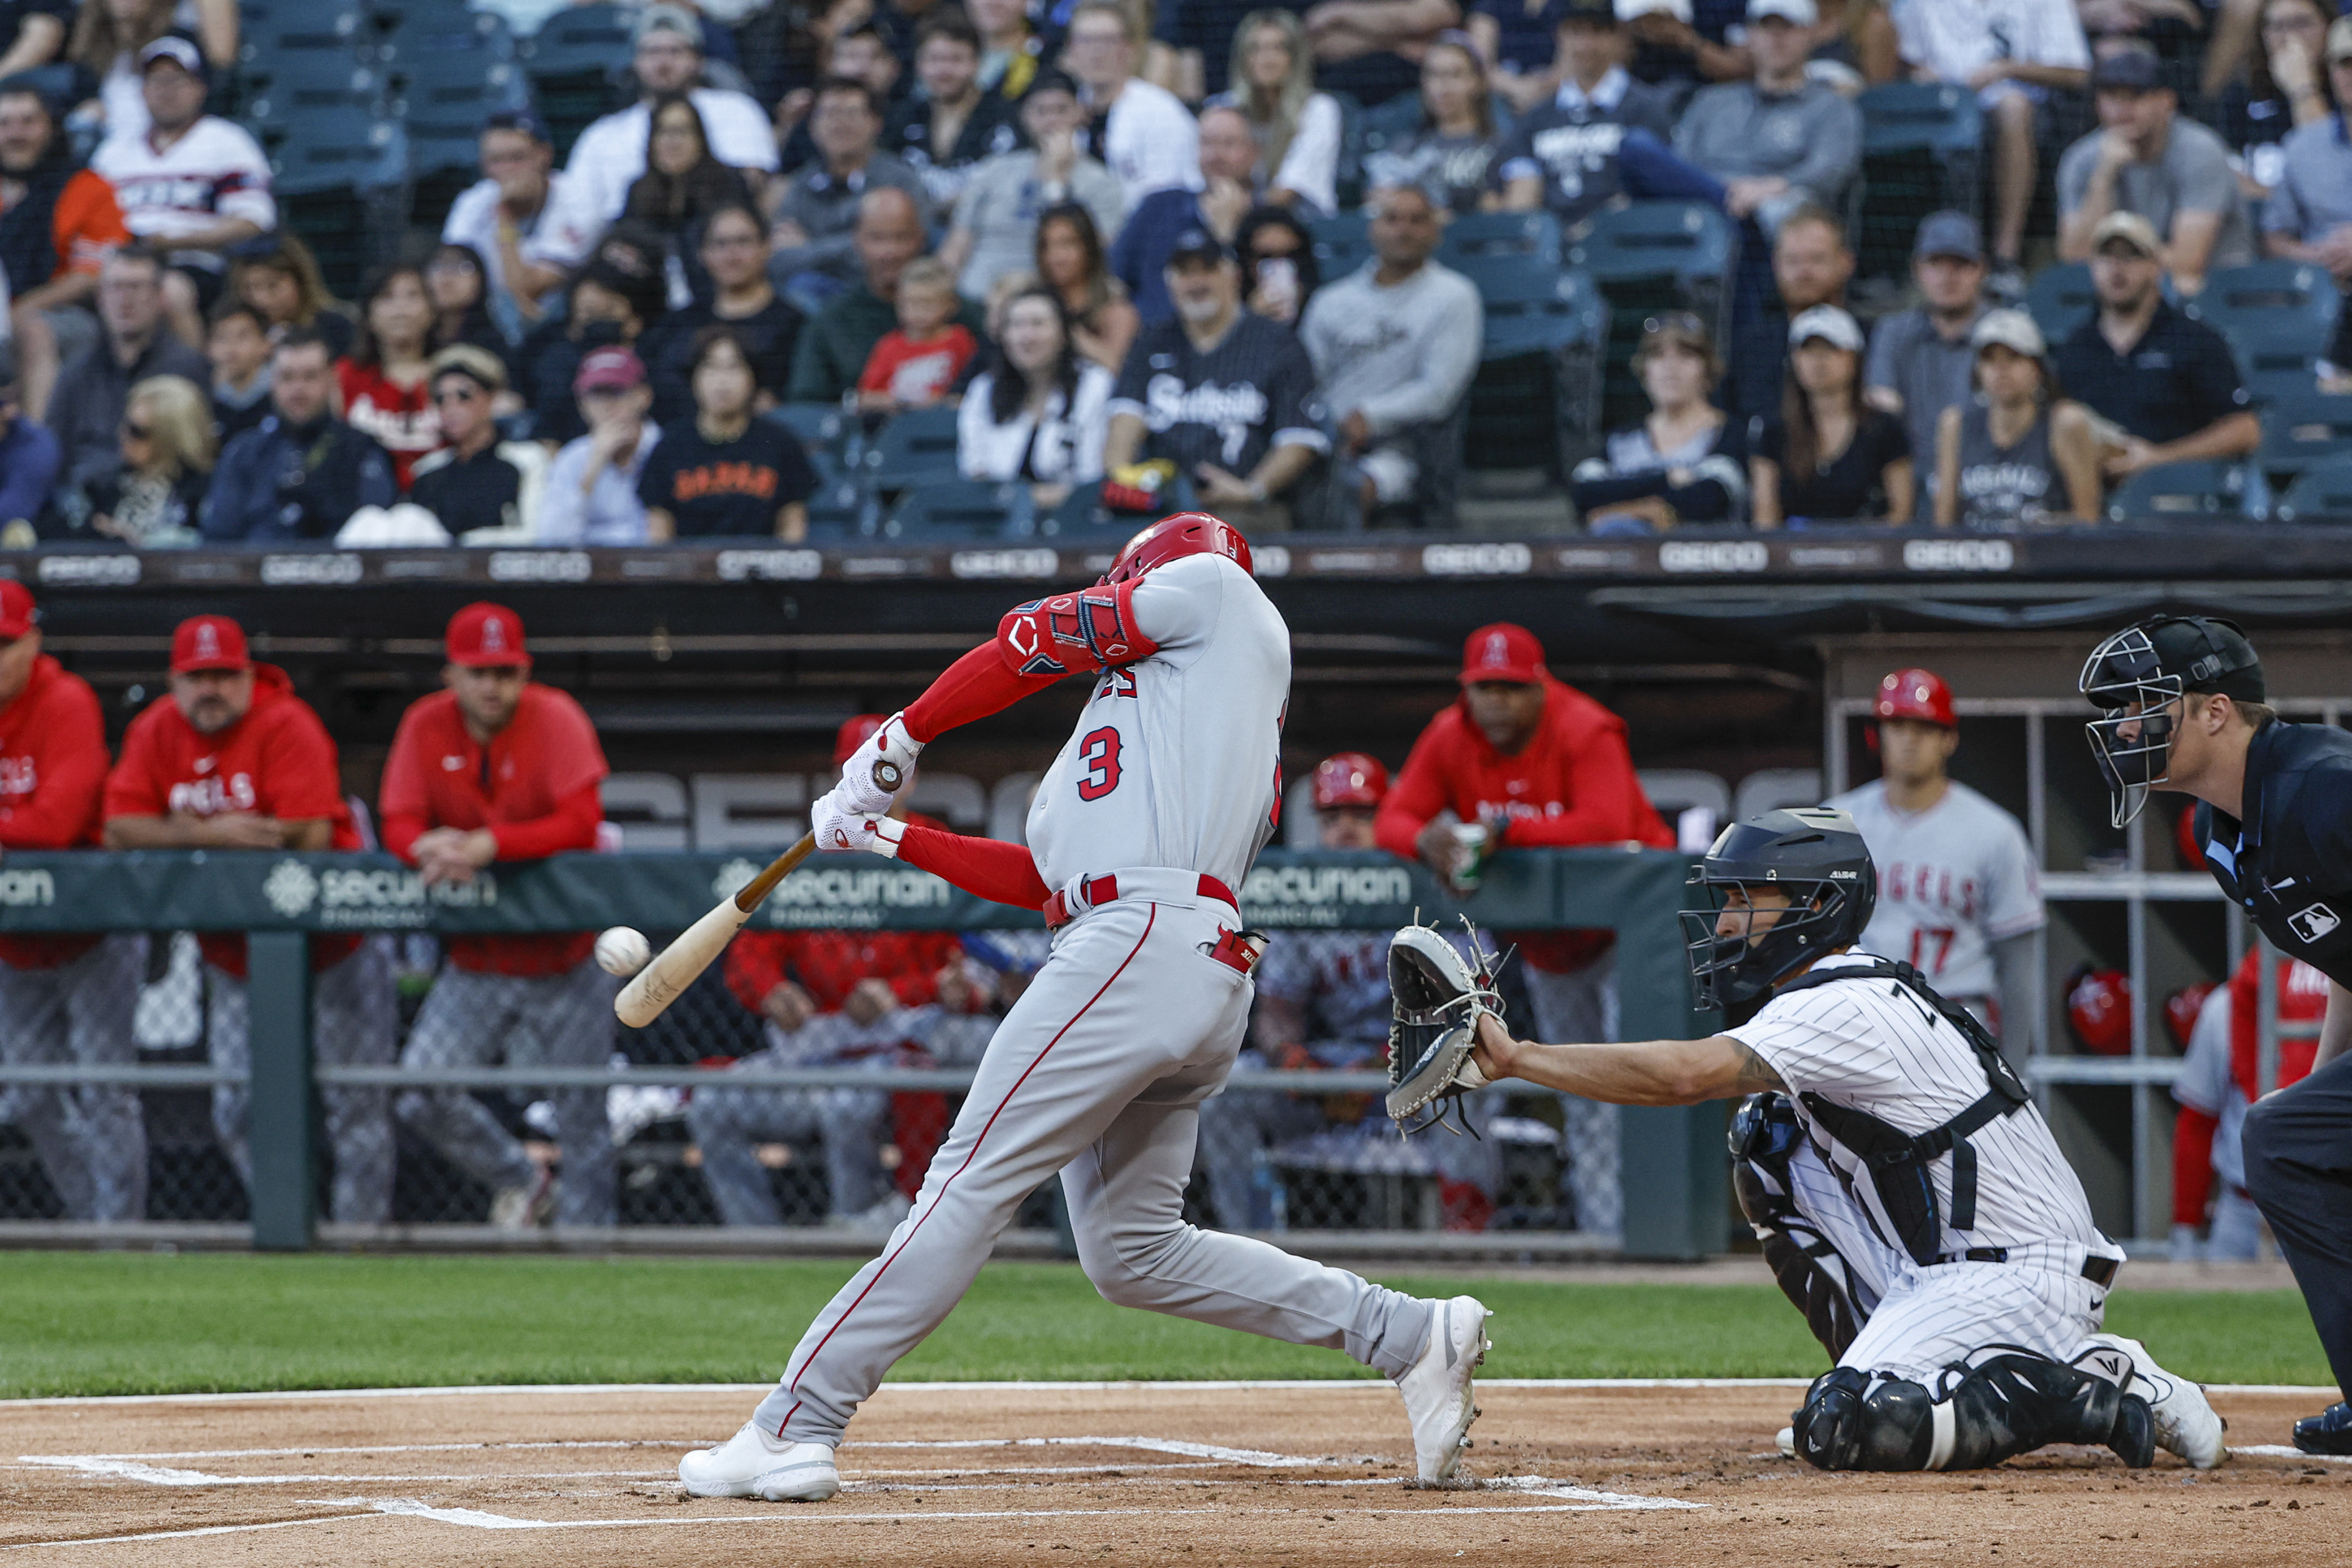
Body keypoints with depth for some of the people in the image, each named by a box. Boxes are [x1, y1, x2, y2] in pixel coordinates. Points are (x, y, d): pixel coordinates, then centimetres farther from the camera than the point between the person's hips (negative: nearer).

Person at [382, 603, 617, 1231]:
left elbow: (582, 823, -22)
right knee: (420, 1096, -8)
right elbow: (399, 825, -7)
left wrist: (489, 845, -33)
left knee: (581, 1120, -1)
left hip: (566, 964, -3)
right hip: (476, 963, 3)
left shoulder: (555, 718, -13)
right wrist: (432, 847, -31)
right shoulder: (426, 726, -2)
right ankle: (518, 1182, 18)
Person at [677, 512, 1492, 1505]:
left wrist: (903, 735, 15)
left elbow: (1039, 642, 6)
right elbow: (1044, 877, 26)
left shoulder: (1215, 587, 13)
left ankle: (794, 1431, -16)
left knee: (972, 1182, -12)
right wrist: (891, 838, 25)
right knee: (1130, 1253, 10)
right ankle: (1411, 1337, 8)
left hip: (1147, 940, -9)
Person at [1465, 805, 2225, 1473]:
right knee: (1766, 1148, 13)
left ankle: (2089, 1392, -14)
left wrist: (1516, 1057, -28)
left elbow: (1685, 1075, -29)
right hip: (1942, 1272, 10)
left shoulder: (1846, 1009, -18)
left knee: (1842, 1430, -23)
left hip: (2027, 1278, -10)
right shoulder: (1854, 991, 14)